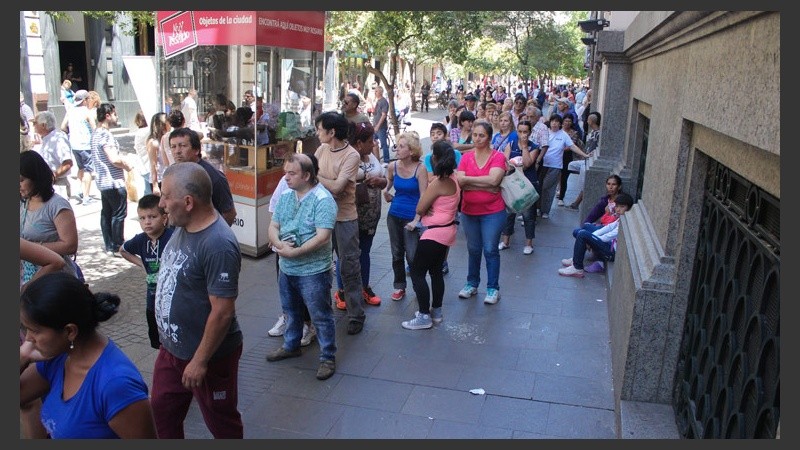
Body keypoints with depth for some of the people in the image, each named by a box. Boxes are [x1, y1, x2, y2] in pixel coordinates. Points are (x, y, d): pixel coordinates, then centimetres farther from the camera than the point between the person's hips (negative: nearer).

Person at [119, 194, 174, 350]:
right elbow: (122, 250, 20)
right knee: (158, 344, 20)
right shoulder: (141, 240, -2)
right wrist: (141, 264, 8)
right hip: (153, 302, 6)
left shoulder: (173, 237, -22)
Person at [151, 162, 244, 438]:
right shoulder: (183, 227, -1)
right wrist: (168, 342, 19)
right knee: (162, 415, 22)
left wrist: (200, 361, -20)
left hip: (208, 355, -8)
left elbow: (222, 312, -28)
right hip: (171, 348, 8)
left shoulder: (218, 245, -30)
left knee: (222, 422, 15)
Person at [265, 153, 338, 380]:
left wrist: (294, 252, -24)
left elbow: (323, 236, -25)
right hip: (286, 268, 7)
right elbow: (273, 226, 5)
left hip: (313, 270, -7)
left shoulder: (323, 199, -18)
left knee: (321, 316, 4)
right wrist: (280, 245, -16)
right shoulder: (285, 195, 4)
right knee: (291, 310, 24)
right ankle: (291, 346, 45)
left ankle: (328, 357, 19)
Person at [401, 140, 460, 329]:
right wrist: (417, 221, 1)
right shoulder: (453, 178, 6)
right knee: (436, 271, 18)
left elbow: (420, 208, -16)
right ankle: (436, 312, 27)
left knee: (417, 272, -2)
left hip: (435, 232, -10)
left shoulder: (438, 182, -21)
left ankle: (424, 316, 2)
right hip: (446, 230, 10)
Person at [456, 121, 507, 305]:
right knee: (473, 249, 16)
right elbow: (460, 182, -11)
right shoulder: (466, 157, 2)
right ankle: (472, 284, 30)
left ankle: (493, 288, 13)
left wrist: (468, 180, -17)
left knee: (490, 249, 1)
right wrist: (485, 186, -19)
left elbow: (493, 179, -24)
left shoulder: (498, 157, -8)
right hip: (469, 211, 4)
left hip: (492, 212, -4)